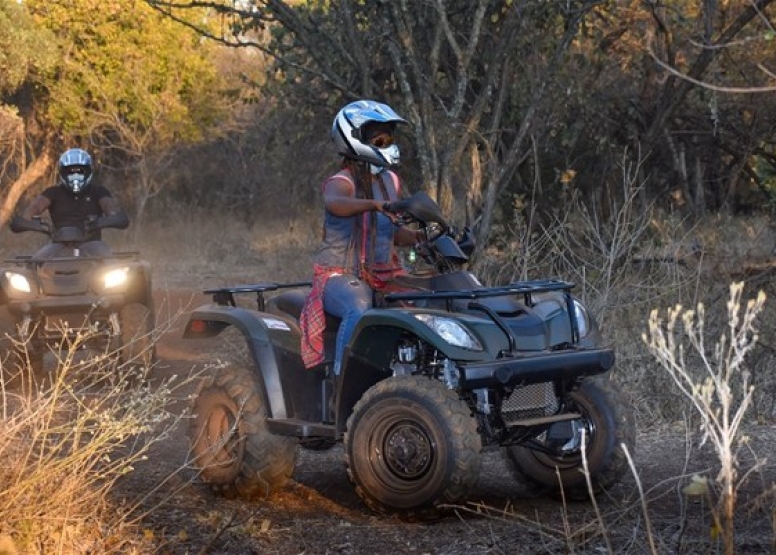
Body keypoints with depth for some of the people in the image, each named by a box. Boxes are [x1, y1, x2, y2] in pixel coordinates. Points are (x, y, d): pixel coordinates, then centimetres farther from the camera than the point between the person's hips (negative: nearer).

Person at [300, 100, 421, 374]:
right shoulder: (341, 182, -12)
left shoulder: (391, 181, 13)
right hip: (339, 275, -7)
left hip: (383, 275, 7)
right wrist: (375, 204, -55)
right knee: (359, 311, -38)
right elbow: (334, 204, -38)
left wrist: (423, 237, 0)